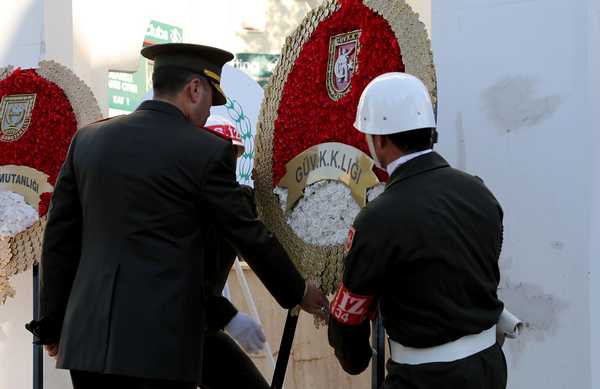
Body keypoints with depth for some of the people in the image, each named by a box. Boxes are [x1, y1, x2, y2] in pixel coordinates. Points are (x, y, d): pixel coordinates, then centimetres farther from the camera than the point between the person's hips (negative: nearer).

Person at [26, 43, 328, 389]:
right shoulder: (207, 151, -5)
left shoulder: (88, 139, 8)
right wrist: (298, 292, 19)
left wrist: (53, 323, 18)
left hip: (89, 336, 5)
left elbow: (59, 238, 10)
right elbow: (250, 236, 3)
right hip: (160, 341, -5)